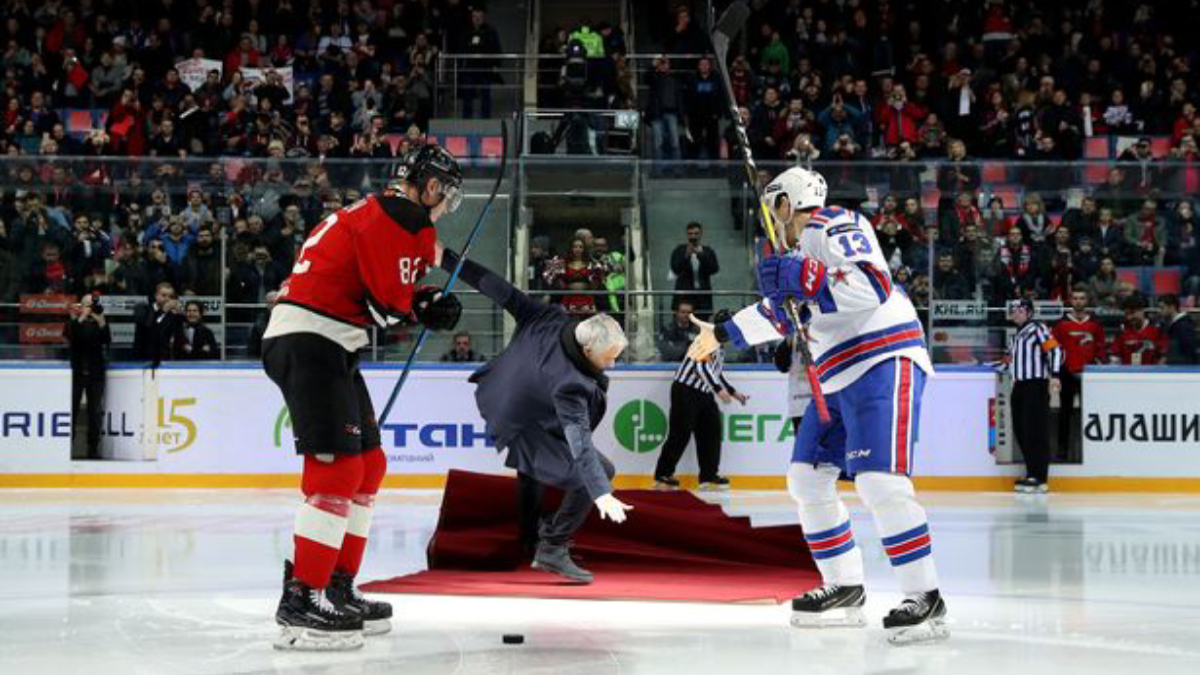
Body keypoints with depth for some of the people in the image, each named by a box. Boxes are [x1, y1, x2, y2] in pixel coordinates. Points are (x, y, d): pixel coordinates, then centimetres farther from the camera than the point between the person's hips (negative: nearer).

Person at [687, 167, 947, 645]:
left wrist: (802, 279, -24)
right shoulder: (802, 248, 21)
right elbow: (780, 312, 35)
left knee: (879, 480, -21)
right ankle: (844, 590, 17)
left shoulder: (833, 226, -9)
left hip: (884, 362, -11)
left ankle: (925, 599, -17)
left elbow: (871, 288, -25)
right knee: (808, 478, 11)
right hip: (840, 377, 11)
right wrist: (722, 334, 43)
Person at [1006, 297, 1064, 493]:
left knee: (1035, 431, -12)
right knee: (1021, 431, 6)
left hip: (1036, 386, -9)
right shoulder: (1017, 335, 23)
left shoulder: (1038, 329, -4)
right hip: (1020, 386, 9)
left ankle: (1039, 478, -13)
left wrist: (1054, 375, -22)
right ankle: (1032, 473, 13)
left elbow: (1055, 350, -13)